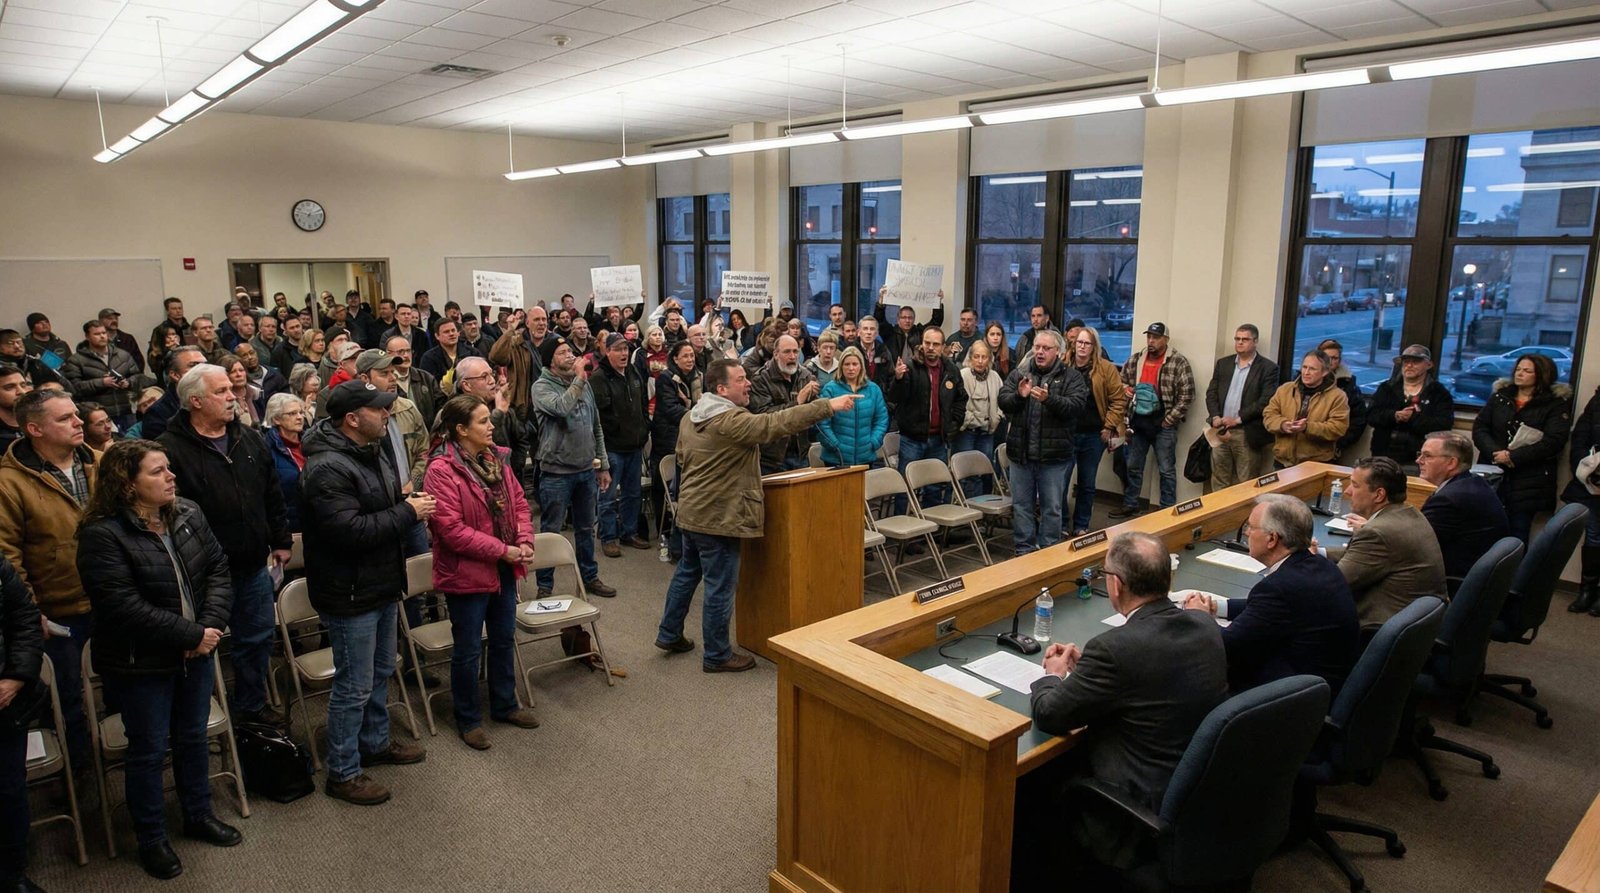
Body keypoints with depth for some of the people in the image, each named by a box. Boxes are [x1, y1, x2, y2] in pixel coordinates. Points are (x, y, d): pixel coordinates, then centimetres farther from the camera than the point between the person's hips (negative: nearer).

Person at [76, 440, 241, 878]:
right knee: (149, 749, 9)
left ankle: (199, 815, 40)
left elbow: (217, 570, 0)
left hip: (195, 654, 6)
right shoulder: (102, 535, -20)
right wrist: (192, 636, -21)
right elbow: (126, 607, -25)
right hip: (140, 665, -6)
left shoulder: (189, 516, 0)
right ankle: (152, 839, 29)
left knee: (194, 736, 20)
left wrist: (211, 627, -15)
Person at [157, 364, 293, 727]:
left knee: (258, 639, 18)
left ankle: (252, 704, 38)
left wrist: (281, 541, 13)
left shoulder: (251, 440, 6)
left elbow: (273, 496, 13)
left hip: (254, 567, 6)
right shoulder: (171, 449, -15)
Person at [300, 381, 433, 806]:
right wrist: (407, 512, -23)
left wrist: (411, 505, 4)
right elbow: (350, 531, -32)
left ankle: (375, 742, 43)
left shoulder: (374, 452, 7)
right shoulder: (327, 468, -25)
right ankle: (343, 773, 19)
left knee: (381, 671, 24)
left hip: (380, 585, 10)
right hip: (349, 594, -10)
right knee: (354, 686, 3)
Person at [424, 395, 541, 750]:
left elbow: (518, 502, 9)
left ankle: (504, 704, 38)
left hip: (504, 569, 7)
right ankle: (468, 718, 27)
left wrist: (524, 540, -8)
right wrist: (503, 550, -21)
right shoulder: (441, 470, -20)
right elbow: (451, 529, -24)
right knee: (468, 649, 8)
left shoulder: (496, 459, 4)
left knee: (504, 639, 20)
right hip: (467, 573, -7)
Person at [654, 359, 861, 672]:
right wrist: (828, 405, -29)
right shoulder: (732, 420, -22)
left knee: (686, 573, 23)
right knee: (720, 587, 2)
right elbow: (777, 423, -29)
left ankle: (668, 635, 35)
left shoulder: (691, 417, 8)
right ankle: (717, 656, 13)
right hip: (718, 518, -10)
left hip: (690, 512, 10)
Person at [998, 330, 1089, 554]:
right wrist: (1019, 396, -22)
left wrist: (1050, 399, -30)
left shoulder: (1071, 376, -1)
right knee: (1021, 506, 11)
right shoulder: (1019, 373, 7)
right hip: (1021, 452, 3)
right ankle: (1024, 551, 23)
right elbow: (1003, 401, -1)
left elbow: (1077, 404, -15)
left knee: (1052, 508, 6)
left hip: (1054, 454, -2)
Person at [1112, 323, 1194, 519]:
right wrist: (1125, 388, -2)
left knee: (1166, 470, 3)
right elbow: (1121, 380, 20)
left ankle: (1168, 510, 13)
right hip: (1138, 421, 5)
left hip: (1163, 423, -5)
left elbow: (1187, 394, -11)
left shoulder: (1179, 362, -9)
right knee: (1133, 467, 13)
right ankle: (1130, 505, 25)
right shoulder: (1135, 359, 7)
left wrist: (1170, 419, -13)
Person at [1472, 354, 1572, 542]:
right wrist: (1496, 453, -13)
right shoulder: (1499, 396, 13)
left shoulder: (1556, 404, 2)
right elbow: (1479, 428, 4)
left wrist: (1514, 457, -17)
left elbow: (1553, 441, -10)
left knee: (1518, 535, -1)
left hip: (1528, 481, -3)